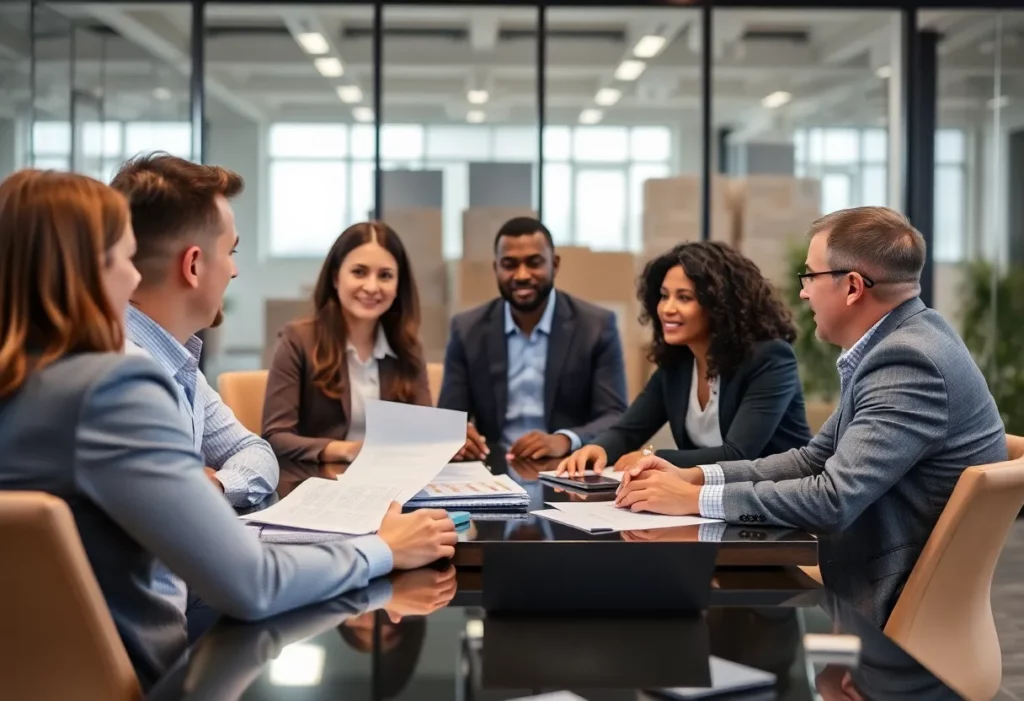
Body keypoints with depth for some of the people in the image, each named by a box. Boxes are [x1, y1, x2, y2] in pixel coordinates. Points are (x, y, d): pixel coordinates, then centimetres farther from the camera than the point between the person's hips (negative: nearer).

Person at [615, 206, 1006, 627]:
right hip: (881, 583, 8)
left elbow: (833, 499, -28)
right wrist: (694, 477, -1)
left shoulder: (909, 361, -24)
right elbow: (815, 459, 10)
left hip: (893, 609, -8)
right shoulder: (899, 343, 8)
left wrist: (695, 499, -20)